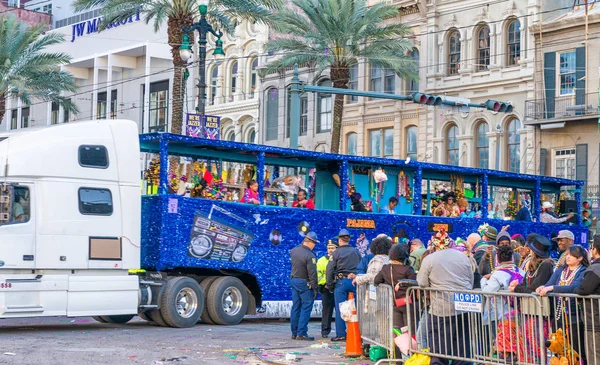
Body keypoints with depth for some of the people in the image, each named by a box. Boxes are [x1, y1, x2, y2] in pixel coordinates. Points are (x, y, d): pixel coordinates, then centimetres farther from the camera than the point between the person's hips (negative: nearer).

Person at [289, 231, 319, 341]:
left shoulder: (294, 250, 2)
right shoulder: (310, 256, -21)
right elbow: (312, 274, -20)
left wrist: (302, 244, 26)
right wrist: (315, 288, -14)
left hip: (293, 281, 8)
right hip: (304, 283, -8)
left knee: (295, 307, 13)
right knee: (306, 308, -3)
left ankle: (294, 332, 18)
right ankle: (301, 333, -6)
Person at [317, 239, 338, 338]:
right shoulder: (322, 260, 6)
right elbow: (318, 275, 1)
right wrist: (325, 282, -13)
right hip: (326, 289, -1)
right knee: (327, 310, 2)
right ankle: (325, 331, 8)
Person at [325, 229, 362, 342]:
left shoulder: (337, 252, -2)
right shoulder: (356, 252, 9)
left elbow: (330, 269, -5)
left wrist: (329, 284, 2)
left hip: (341, 282, -3)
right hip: (354, 281, 3)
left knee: (340, 309, 0)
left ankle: (341, 334, -2)